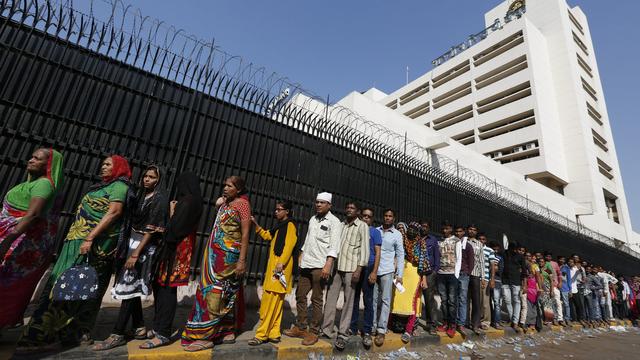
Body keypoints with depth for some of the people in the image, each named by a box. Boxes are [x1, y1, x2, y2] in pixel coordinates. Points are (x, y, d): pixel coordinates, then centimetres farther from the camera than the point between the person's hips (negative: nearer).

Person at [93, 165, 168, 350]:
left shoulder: (160, 199, -11)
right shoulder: (142, 194, 12)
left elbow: (151, 229, -15)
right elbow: (134, 221, 13)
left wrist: (135, 254, -18)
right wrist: (129, 248, 9)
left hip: (145, 246, -8)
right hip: (132, 240, 8)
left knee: (128, 288, -4)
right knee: (131, 287, 12)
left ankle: (117, 335, 6)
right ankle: (139, 327, 23)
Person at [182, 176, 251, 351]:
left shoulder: (242, 203, -10)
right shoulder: (225, 202, 13)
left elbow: (245, 233, -15)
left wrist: (242, 260, -19)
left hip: (228, 255, -8)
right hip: (215, 253, 8)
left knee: (215, 292, -5)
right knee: (225, 294, 12)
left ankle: (206, 337, 5)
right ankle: (228, 332, 22)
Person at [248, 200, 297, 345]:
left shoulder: (290, 225, -6)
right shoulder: (279, 226, 19)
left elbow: (289, 245, -16)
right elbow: (267, 236, 30)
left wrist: (281, 263, -25)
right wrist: (256, 224, 20)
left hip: (280, 267, -9)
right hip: (273, 266, 9)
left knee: (270, 302, -6)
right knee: (275, 302, 11)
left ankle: (262, 335, 1)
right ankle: (274, 334, 18)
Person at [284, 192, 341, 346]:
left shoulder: (334, 222, -5)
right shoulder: (312, 219, 15)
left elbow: (334, 246, -12)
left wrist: (328, 265, -21)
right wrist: (301, 254, 19)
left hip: (320, 266, -7)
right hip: (306, 264, 7)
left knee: (316, 299, 1)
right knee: (300, 295, 11)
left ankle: (313, 332, 14)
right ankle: (300, 327, 25)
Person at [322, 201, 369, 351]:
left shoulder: (362, 226, 1)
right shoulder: (341, 225, 13)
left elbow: (365, 248, -5)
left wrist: (359, 269, -13)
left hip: (351, 268, -4)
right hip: (336, 266, 4)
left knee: (348, 301, 3)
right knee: (330, 298, 7)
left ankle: (342, 335, 12)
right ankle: (326, 330, 18)